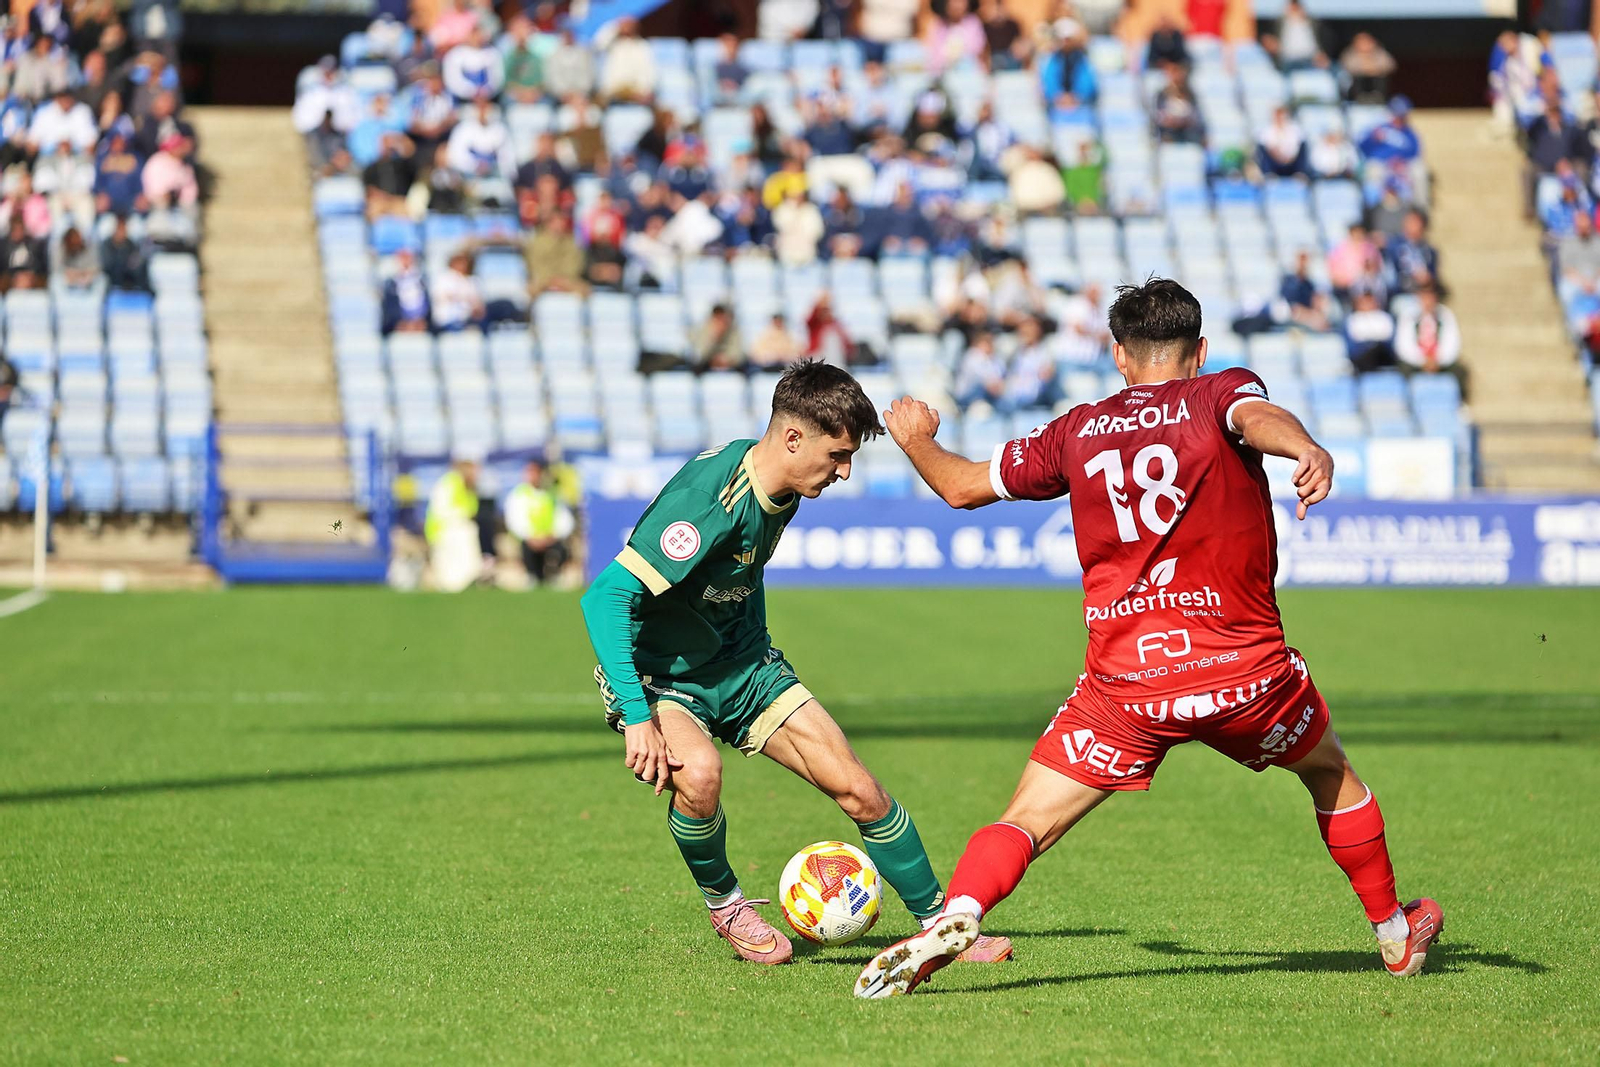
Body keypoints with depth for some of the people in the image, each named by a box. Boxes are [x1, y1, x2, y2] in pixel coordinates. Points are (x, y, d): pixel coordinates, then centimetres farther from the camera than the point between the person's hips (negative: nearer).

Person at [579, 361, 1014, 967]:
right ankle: (723, 904, -6)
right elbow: (605, 599, -34)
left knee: (858, 790, -1)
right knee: (698, 773, -36)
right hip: (656, 673, -7)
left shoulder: (781, 490, -3)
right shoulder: (712, 499, -31)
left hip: (738, 663, 7)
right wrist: (637, 718, -37)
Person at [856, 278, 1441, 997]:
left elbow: (961, 485, 18)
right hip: (1245, 669, 0)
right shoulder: (1221, 393, 2)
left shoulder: (1078, 432, 9)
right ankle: (1395, 934, 38)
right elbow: (1257, 418, -23)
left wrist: (916, 439, 39)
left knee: (1025, 822, 2)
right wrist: (1309, 451, -45)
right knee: (1332, 775, 27)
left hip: (1125, 687, 0)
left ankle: (955, 917, -27)